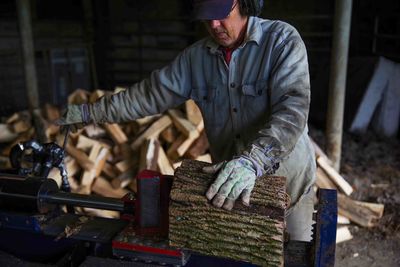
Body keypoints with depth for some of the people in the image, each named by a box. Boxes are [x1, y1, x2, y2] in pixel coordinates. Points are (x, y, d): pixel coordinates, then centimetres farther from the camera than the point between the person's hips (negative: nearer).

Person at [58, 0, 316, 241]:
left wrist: (253, 160, -43)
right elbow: (149, 94, 2)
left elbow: (292, 108, -29)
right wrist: (89, 112, 1)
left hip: (287, 182, -2)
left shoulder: (282, 40, -16)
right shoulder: (196, 56, -3)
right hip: (229, 185, 3)